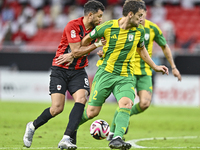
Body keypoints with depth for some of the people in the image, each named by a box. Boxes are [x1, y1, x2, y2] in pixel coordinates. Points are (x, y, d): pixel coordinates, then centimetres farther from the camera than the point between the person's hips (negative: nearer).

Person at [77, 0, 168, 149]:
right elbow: (87, 39, 8)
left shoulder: (139, 31, 0)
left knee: (126, 103, -26)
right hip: (105, 73, -2)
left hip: (125, 76, 2)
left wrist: (155, 66, 21)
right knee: (92, 111, -1)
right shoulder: (107, 27, -10)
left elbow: (141, 49, 22)